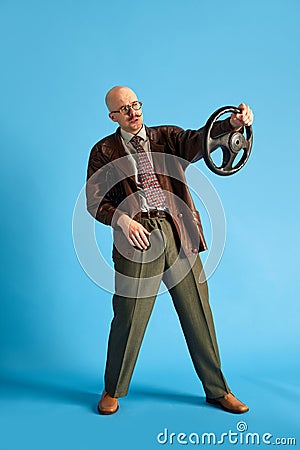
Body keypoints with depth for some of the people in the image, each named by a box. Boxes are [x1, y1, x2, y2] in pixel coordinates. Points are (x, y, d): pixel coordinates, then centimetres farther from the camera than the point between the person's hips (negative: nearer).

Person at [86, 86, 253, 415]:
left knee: (198, 313, 6)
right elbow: (95, 201, 5)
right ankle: (112, 391, 23)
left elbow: (199, 140, -5)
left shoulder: (166, 137, 14)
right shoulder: (104, 151, 10)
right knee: (129, 318, 1)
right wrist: (122, 220, -13)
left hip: (178, 234, 2)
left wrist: (233, 123, -24)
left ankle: (217, 390, 22)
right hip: (138, 236, -2)